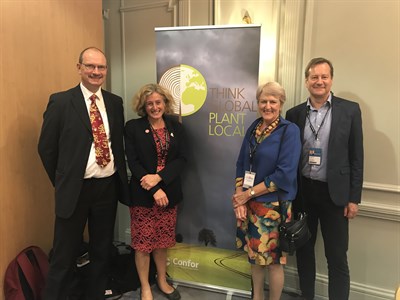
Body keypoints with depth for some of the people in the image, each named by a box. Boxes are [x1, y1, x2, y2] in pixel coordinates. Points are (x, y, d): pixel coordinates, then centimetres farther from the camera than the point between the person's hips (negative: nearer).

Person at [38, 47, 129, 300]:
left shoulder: (115, 102, 5)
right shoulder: (60, 101, -7)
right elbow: (46, 148, -3)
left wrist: (120, 177, 5)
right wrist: (62, 182, 0)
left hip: (108, 186, 4)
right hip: (75, 189, -4)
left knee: (102, 251, 18)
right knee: (65, 255, 8)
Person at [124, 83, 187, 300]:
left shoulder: (176, 127, 5)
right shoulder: (133, 127, -4)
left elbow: (182, 159, -2)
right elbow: (133, 162, -10)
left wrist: (158, 177, -17)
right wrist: (155, 190, -17)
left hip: (169, 192, 3)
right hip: (142, 193, -2)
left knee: (162, 240, 15)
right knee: (143, 241, 7)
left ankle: (162, 281, 35)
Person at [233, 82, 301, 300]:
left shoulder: (290, 131, -11)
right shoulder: (253, 128, 6)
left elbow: (285, 174, -18)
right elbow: (241, 164, 8)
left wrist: (249, 193, -16)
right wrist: (239, 195, -6)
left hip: (273, 205, -5)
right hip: (249, 204, 6)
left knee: (273, 259, 7)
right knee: (254, 253, 18)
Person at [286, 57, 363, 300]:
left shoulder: (350, 110, -2)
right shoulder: (295, 114, 3)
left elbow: (356, 156, -2)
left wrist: (354, 198, -4)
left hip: (334, 193, -2)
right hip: (303, 192, 3)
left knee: (337, 257, 5)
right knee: (304, 250, 16)